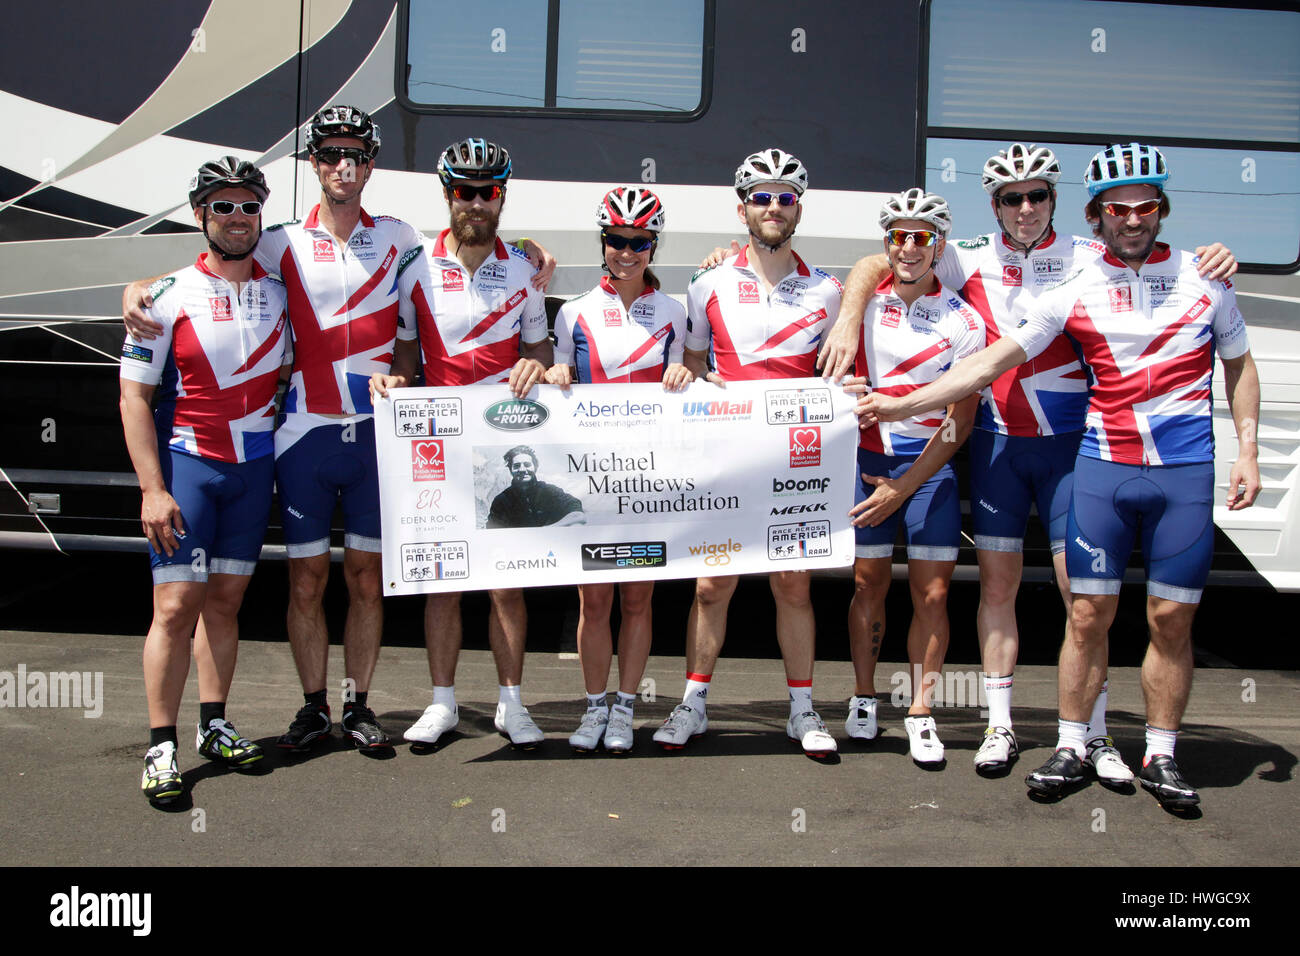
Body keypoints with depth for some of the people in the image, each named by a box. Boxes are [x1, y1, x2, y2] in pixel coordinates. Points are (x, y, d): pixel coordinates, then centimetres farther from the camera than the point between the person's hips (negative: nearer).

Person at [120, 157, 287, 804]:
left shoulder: (280, 295, 7)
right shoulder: (170, 296, -4)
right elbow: (134, 395, -6)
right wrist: (152, 489, -13)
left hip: (254, 465, 4)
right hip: (185, 462, -4)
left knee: (225, 602, 9)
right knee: (177, 607, -7)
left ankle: (214, 727, 19)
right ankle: (161, 747, 1)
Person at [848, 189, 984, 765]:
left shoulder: (963, 322, -4)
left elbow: (959, 421, -6)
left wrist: (902, 488, -11)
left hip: (930, 464, -1)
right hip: (867, 457, 1)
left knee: (932, 593, -2)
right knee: (869, 584, 4)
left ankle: (920, 714, 8)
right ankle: (864, 700, 18)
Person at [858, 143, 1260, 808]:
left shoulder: (1204, 276, 5)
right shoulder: (1075, 289, 1)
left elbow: (1238, 364, 15)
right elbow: (993, 360, -1)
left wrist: (1247, 449, 4)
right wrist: (904, 404, -7)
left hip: (1186, 470, 1)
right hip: (1103, 463, 0)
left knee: (1172, 619, 3)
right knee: (1089, 613, 1)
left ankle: (1160, 758, 17)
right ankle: (1071, 747, 14)